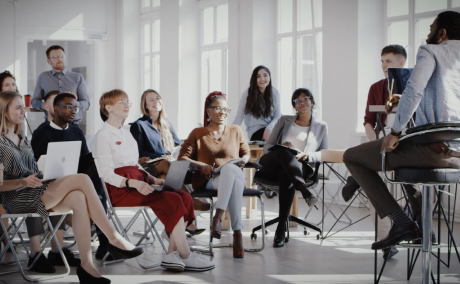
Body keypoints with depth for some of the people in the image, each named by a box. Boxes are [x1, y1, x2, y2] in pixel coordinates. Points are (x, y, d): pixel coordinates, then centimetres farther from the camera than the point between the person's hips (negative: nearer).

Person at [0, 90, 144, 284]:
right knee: (82, 180, -21)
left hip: (34, 193, 8)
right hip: (17, 199, -8)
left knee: (78, 198, -25)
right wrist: (23, 182, -24)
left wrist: (50, 177, 6)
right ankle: (114, 239, -18)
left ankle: (87, 265, -28)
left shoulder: (22, 140, 22)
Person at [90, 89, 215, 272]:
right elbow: (106, 173, -13)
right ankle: (185, 256, -21)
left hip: (137, 184, 9)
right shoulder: (103, 136, -3)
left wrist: (153, 179, 6)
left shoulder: (127, 134, 25)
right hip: (120, 190, -8)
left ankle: (172, 254, -20)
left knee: (184, 197, -15)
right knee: (172, 200, -26)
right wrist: (134, 183, -27)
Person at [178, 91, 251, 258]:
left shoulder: (235, 131, 23)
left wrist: (244, 160, 2)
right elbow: (182, 157, 8)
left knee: (229, 167, -40)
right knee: (235, 182, -40)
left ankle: (218, 216, -45)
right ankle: (237, 233, -44)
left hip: (235, 174, 2)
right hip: (208, 181, -2)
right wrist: (200, 165, -10)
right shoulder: (198, 133, 15)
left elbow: (246, 153, 27)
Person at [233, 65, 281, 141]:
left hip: (271, 129, 4)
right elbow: (239, 118, -8)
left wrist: (269, 128, -16)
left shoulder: (274, 92, 3)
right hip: (255, 132, -4)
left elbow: (277, 116, 3)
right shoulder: (247, 94, -6)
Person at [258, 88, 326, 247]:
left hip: (298, 168, -1)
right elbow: (267, 147, 18)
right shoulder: (284, 121, 23)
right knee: (284, 153, -37)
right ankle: (305, 191, -55)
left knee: (286, 175, -41)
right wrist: (281, 148, -5)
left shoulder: (321, 127, 21)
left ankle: (281, 228, -45)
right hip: (270, 166, 1)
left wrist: (307, 155, -10)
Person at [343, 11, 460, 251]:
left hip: (433, 147, -7)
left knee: (352, 157, 5)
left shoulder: (431, 51, 1)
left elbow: (414, 90, -16)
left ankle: (402, 223, -4)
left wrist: (395, 132, -11)